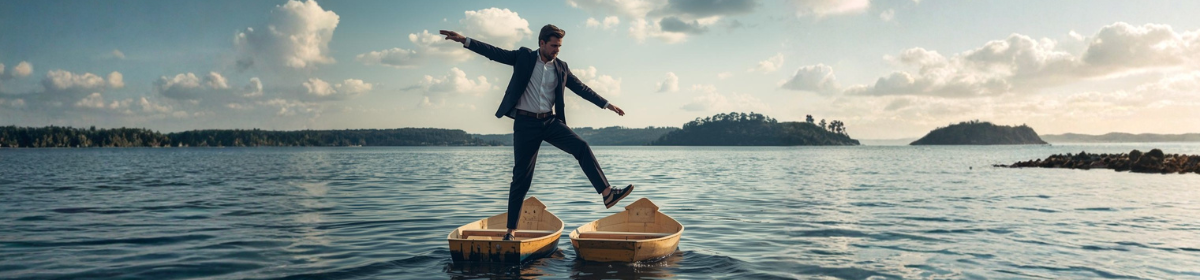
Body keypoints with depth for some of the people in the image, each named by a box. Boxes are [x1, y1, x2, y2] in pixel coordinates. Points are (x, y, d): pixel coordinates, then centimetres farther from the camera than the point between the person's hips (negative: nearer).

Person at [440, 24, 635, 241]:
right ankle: (511, 229, 6)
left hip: (550, 121, 3)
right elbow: (494, 53, -5)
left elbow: (581, 88, 15)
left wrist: (606, 104, 11)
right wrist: (466, 41, -16)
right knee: (522, 176, -2)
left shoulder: (561, 67, 9)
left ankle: (607, 193, -17)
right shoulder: (524, 57, 1)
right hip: (526, 122, -3)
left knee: (582, 147, -17)